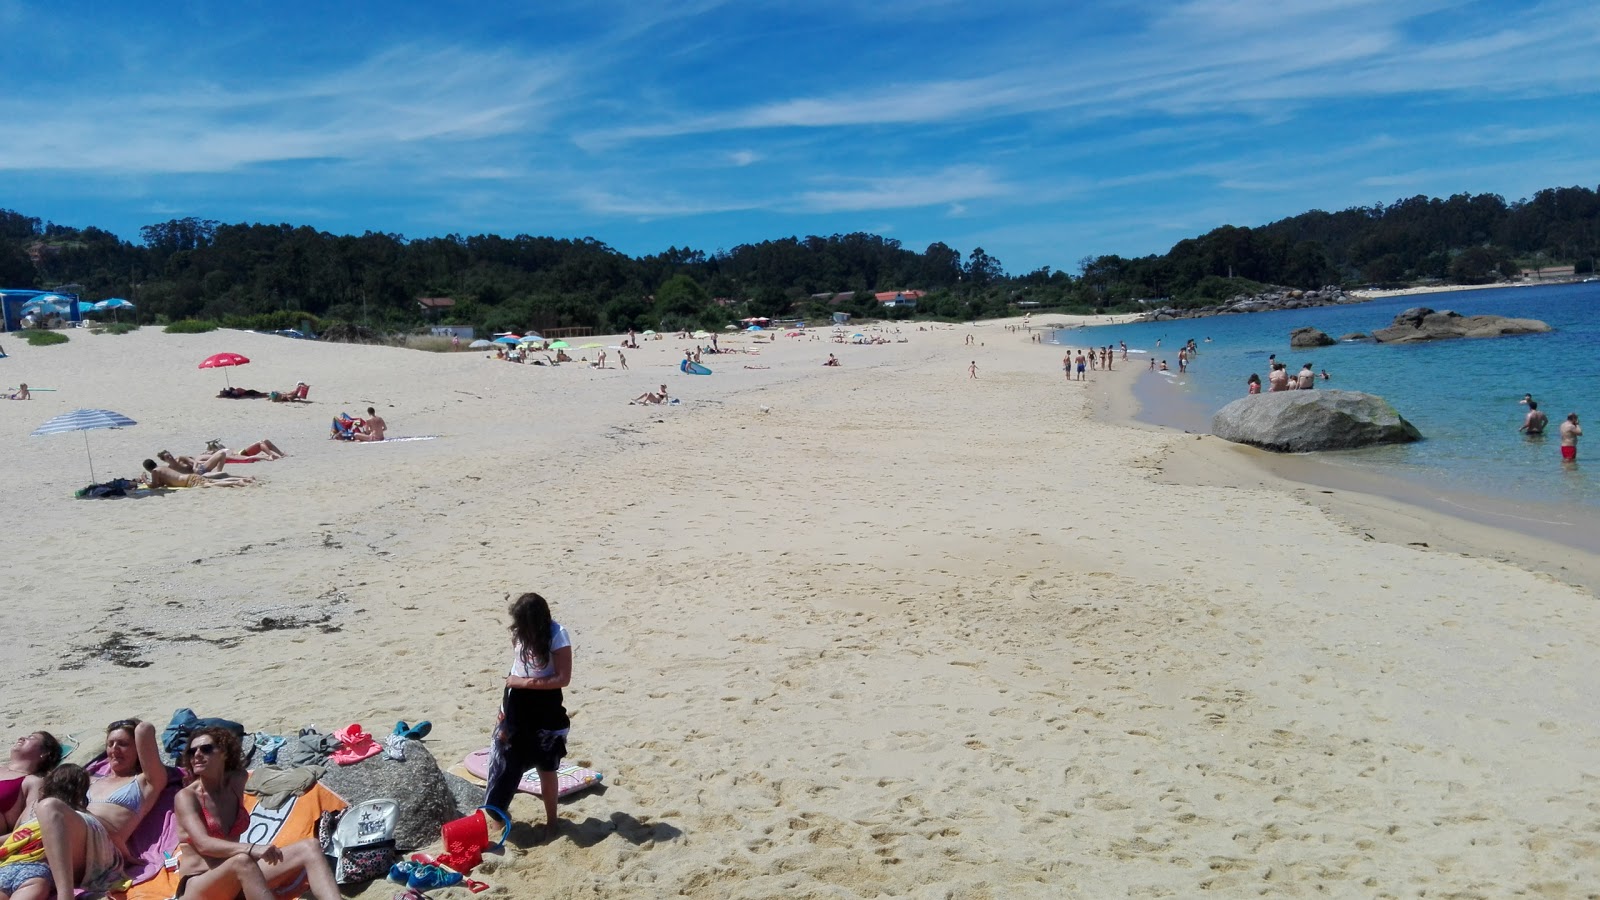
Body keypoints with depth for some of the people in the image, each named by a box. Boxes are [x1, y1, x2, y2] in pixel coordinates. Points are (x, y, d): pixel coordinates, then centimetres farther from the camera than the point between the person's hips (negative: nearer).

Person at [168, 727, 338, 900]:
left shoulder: (238, 780, 10)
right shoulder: (186, 796, -8)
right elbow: (203, 844, -24)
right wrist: (252, 849, -37)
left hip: (236, 882, 6)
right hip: (198, 885, -6)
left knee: (309, 847, -15)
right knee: (241, 861, -39)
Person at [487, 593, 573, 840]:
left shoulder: (557, 636, -21)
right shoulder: (520, 633, -3)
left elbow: (563, 679, -20)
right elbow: (516, 669, 9)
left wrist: (525, 682, -21)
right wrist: (504, 708, 10)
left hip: (544, 709, -5)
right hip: (517, 706, 5)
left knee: (546, 768, 7)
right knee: (504, 762, 12)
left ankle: (551, 821, 23)